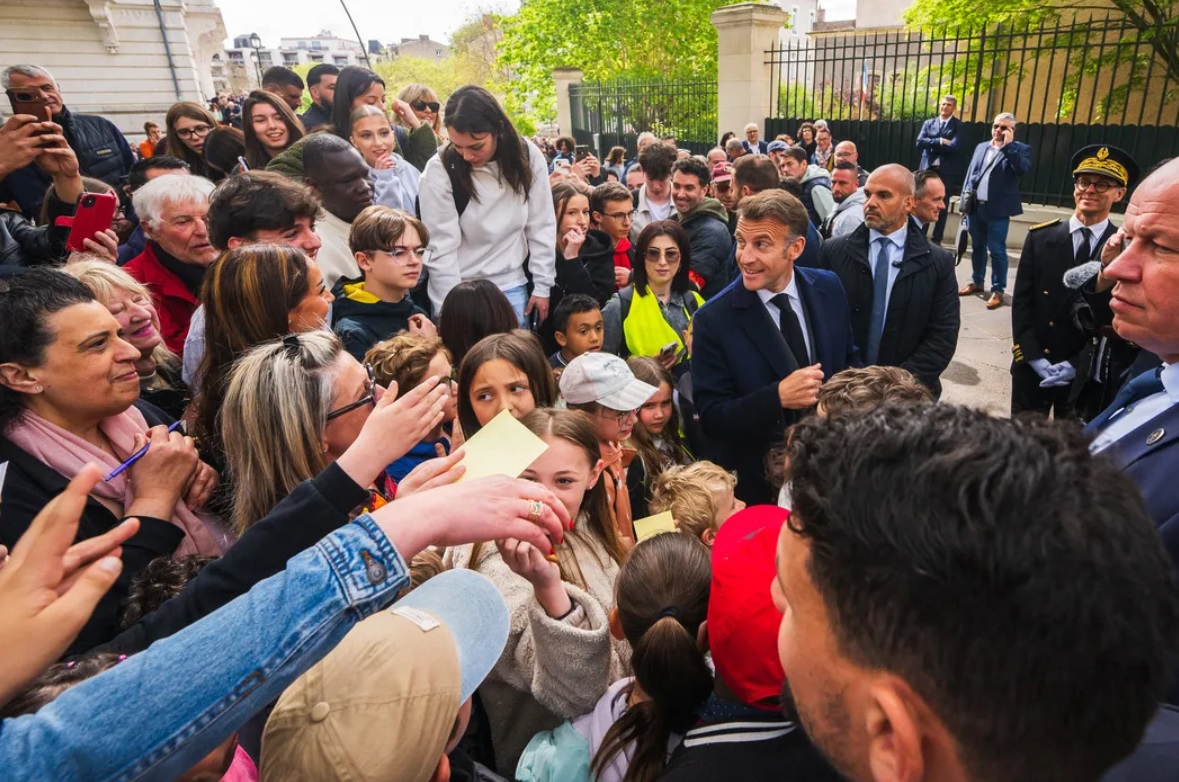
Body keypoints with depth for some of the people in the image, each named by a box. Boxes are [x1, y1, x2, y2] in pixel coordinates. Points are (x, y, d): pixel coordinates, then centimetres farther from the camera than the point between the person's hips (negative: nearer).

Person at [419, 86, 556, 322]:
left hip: (512, 287, 3)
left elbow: (542, 226, 0)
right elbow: (441, 249, -13)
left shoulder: (528, 156, -7)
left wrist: (542, 285, 0)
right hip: (458, 290, -2)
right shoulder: (440, 170, -15)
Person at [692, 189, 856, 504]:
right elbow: (711, 417, -18)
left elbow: (849, 359, 7)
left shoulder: (829, 288, -7)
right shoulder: (714, 320, -19)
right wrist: (778, 396, -32)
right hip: (756, 478, -3)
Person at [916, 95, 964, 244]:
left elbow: (954, 146, -13)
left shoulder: (958, 125, 2)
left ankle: (936, 240, 9)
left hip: (947, 171, -2)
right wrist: (939, 141, -14)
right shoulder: (928, 123, 11)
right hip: (928, 169, 2)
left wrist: (933, 145, -7)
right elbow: (920, 142, -3)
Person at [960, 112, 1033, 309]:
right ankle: (976, 282, 27)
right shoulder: (981, 147, 16)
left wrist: (1008, 145, -17)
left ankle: (998, 290, 2)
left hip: (997, 209, -5)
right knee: (977, 247, 15)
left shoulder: (1020, 149, 0)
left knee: (997, 250, -4)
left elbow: (1024, 169, -18)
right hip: (975, 206, 5)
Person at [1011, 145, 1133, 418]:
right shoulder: (1040, 237, 0)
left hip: (1087, 374, -1)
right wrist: (1034, 358, -11)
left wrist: (1077, 364, -13)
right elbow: (1022, 301, -2)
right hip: (1032, 367, 2)